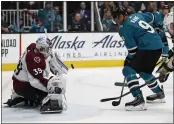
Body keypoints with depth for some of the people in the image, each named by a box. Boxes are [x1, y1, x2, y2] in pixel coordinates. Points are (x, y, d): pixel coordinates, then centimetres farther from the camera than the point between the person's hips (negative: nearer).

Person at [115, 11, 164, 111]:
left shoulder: (124, 27, -9)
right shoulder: (136, 16, 14)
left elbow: (132, 48, -9)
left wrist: (129, 59, 9)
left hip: (148, 49, -9)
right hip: (158, 46, 9)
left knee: (128, 70, -11)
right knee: (144, 71, 30)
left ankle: (139, 99, -24)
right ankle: (159, 94, 45)